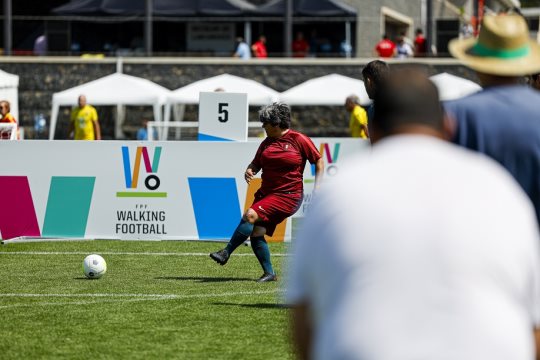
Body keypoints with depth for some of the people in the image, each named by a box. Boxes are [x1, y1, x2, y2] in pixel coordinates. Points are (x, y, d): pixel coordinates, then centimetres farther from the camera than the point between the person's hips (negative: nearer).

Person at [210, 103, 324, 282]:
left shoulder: (299, 140, -4)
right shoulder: (266, 143, 13)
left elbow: (319, 162, 2)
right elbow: (256, 164, 21)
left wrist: (317, 188, -6)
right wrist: (249, 171, -3)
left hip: (288, 196, -7)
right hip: (266, 193, 7)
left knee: (251, 215, -23)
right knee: (256, 232, -7)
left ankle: (226, 253, -19)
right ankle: (269, 273, 3)